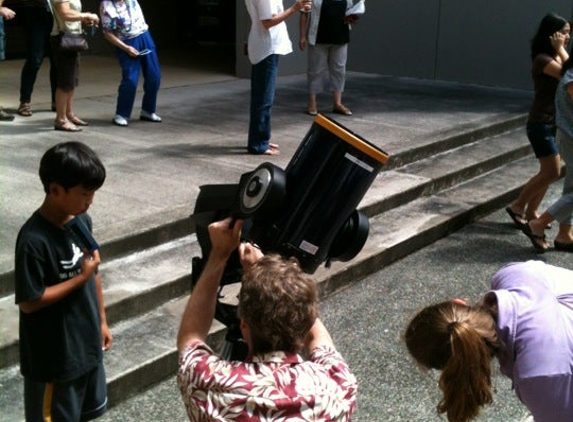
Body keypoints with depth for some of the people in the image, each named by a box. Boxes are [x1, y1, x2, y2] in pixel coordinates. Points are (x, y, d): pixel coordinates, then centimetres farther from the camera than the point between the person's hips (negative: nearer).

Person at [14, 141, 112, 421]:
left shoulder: (82, 220, -3)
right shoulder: (34, 239, -26)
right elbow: (28, 302, -23)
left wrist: (102, 321, 13)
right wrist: (80, 277, -23)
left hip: (87, 342, 7)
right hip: (53, 354, -7)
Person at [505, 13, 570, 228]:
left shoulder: (554, 57, 12)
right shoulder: (543, 59, -17)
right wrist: (560, 50, -17)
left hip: (554, 122, 9)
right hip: (541, 123, -9)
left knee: (549, 171, 11)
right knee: (551, 173, -7)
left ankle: (531, 212, 20)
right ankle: (517, 206, 6)